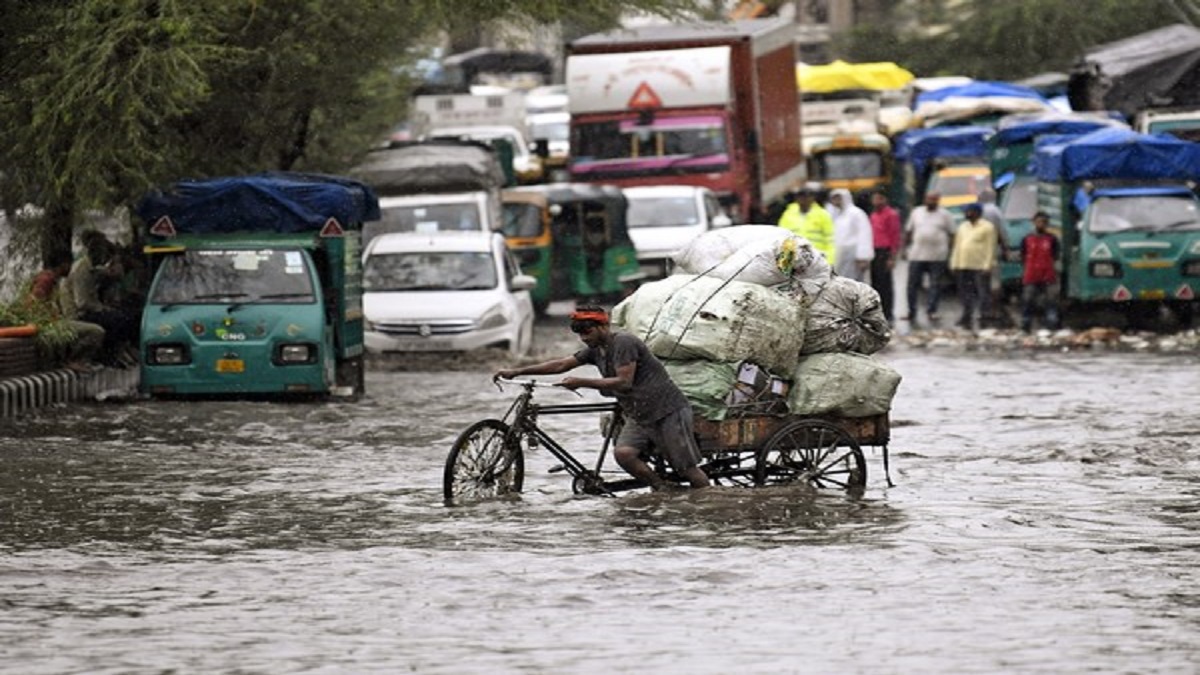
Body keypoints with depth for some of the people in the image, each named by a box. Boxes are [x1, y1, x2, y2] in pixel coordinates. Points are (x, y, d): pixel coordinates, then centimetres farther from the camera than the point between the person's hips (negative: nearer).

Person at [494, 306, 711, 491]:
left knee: (687, 468, -8)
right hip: (639, 415, 8)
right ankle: (664, 491, -4)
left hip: (667, 410, -8)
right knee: (623, 453, -17)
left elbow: (624, 382, -24)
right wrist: (517, 372, 7)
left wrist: (581, 382, -24)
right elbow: (561, 364, 11)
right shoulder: (595, 350, 10)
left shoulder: (624, 343, -17)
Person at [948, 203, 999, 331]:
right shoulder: (963, 227, 18)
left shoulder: (987, 227, -3)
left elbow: (990, 248, -7)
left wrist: (987, 266, -15)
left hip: (980, 267, -7)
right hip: (964, 266, 7)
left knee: (983, 293, -5)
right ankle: (967, 318, 16)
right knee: (965, 294, 9)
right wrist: (954, 264, 13)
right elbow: (957, 246, 20)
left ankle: (985, 315, -3)